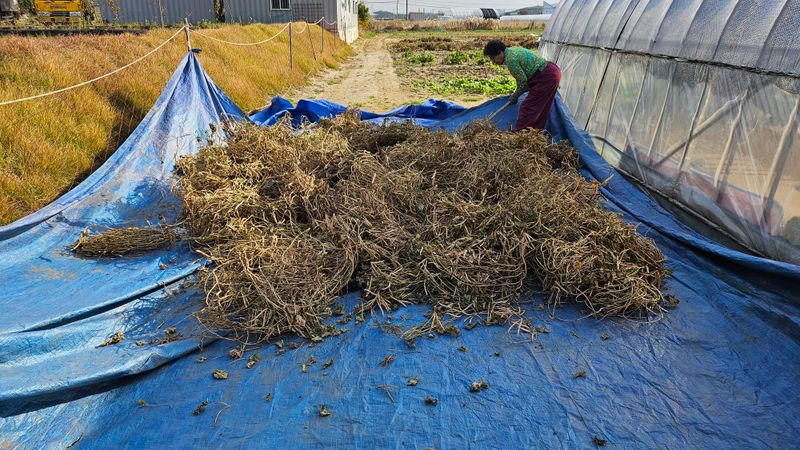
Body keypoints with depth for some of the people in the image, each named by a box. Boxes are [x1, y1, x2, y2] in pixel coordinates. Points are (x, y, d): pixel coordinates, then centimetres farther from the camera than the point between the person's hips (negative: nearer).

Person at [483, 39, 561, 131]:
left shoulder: (510, 59, -19)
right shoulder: (511, 51, 12)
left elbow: (522, 81, -16)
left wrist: (515, 96, -1)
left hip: (547, 77, -10)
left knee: (527, 107, -10)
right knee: (539, 108, 15)